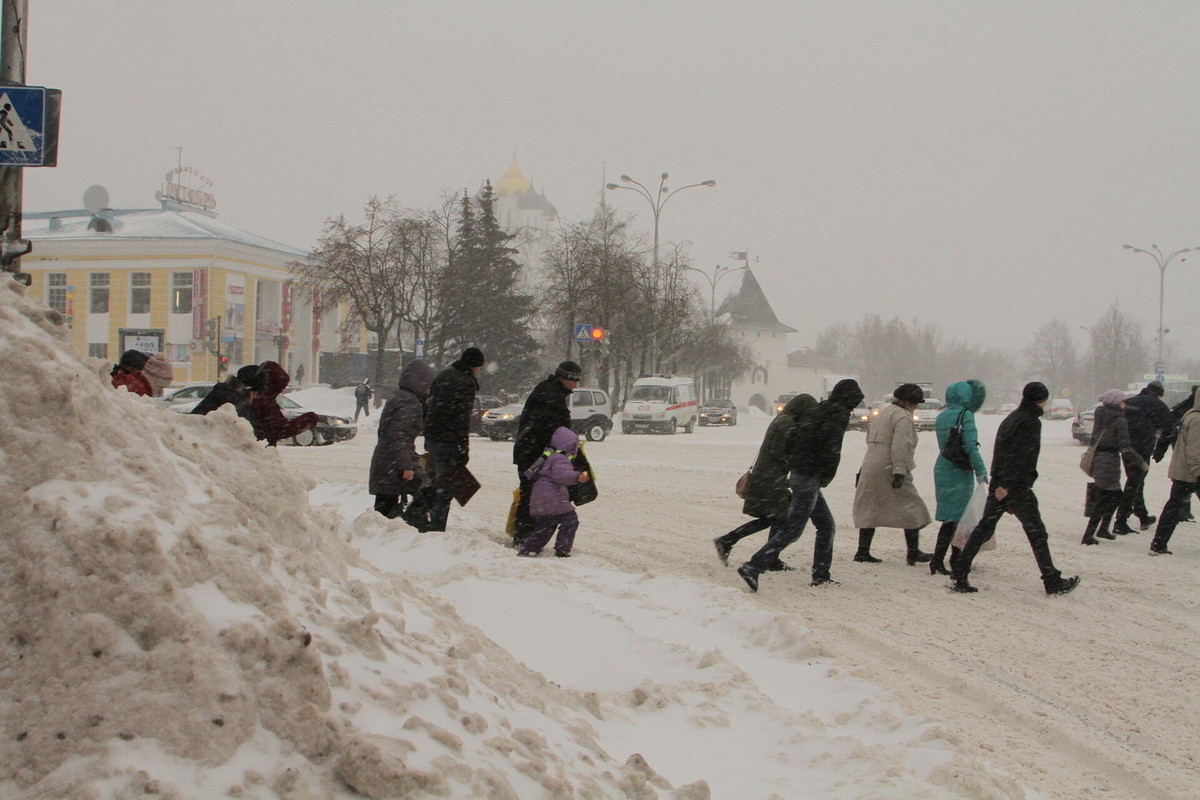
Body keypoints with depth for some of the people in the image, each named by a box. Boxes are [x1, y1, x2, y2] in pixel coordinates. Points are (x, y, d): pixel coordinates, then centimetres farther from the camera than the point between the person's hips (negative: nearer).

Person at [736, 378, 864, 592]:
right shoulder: (839, 414, -8)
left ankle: (821, 576, 20)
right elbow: (829, 444, -20)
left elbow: (793, 439, 17)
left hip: (798, 473, 10)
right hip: (810, 478, -10)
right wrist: (827, 476, -10)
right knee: (792, 529, -10)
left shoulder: (819, 410, 17)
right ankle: (753, 568, -16)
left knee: (826, 525, 17)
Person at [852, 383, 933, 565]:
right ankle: (913, 552, -1)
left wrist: (862, 470, 25)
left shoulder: (883, 413, 20)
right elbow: (900, 446, -20)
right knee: (911, 508, 0)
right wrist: (900, 472, -25)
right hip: (888, 469, -9)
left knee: (871, 509, 11)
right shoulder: (903, 417, -10)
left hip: (869, 468, 9)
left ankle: (863, 551, 9)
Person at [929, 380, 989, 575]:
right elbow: (970, 445, -19)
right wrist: (980, 470, -18)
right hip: (959, 472, -8)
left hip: (942, 469, 8)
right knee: (954, 517, -6)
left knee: (953, 516, 17)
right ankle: (937, 560, -13)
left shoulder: (942, 417, 11)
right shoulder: (966, 415, -12)